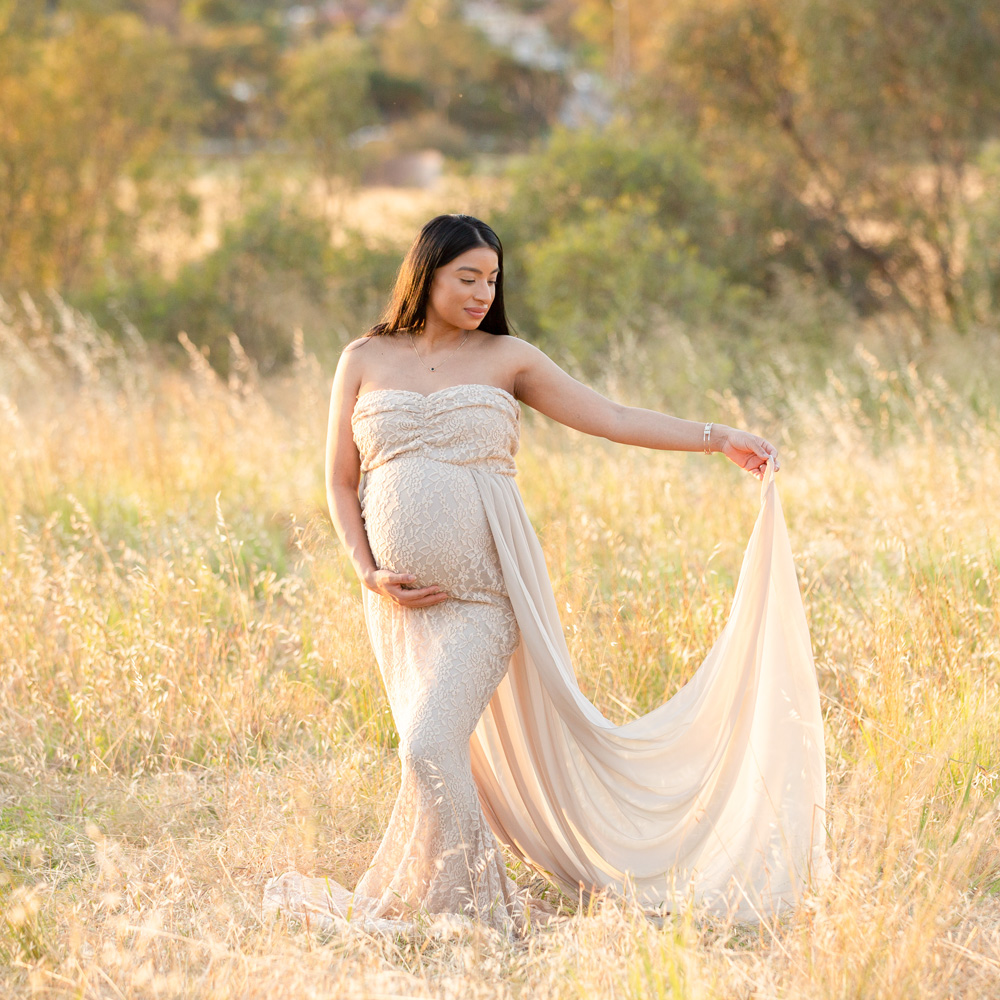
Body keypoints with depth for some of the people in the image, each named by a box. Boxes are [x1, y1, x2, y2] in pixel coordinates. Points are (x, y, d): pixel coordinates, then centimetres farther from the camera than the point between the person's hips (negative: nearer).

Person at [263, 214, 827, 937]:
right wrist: (371, 574, -2)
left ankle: (464, 906, -6)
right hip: (402, 599, 3)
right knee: (433, 750, 5)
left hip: (483, 591, -3)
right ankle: (472, 898, 20)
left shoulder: (507, 358, 4)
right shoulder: (365, 361, 7)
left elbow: (611, 418, 2)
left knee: (432, 746, -17)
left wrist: (717, 437, -5)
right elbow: (341, 481, 10)